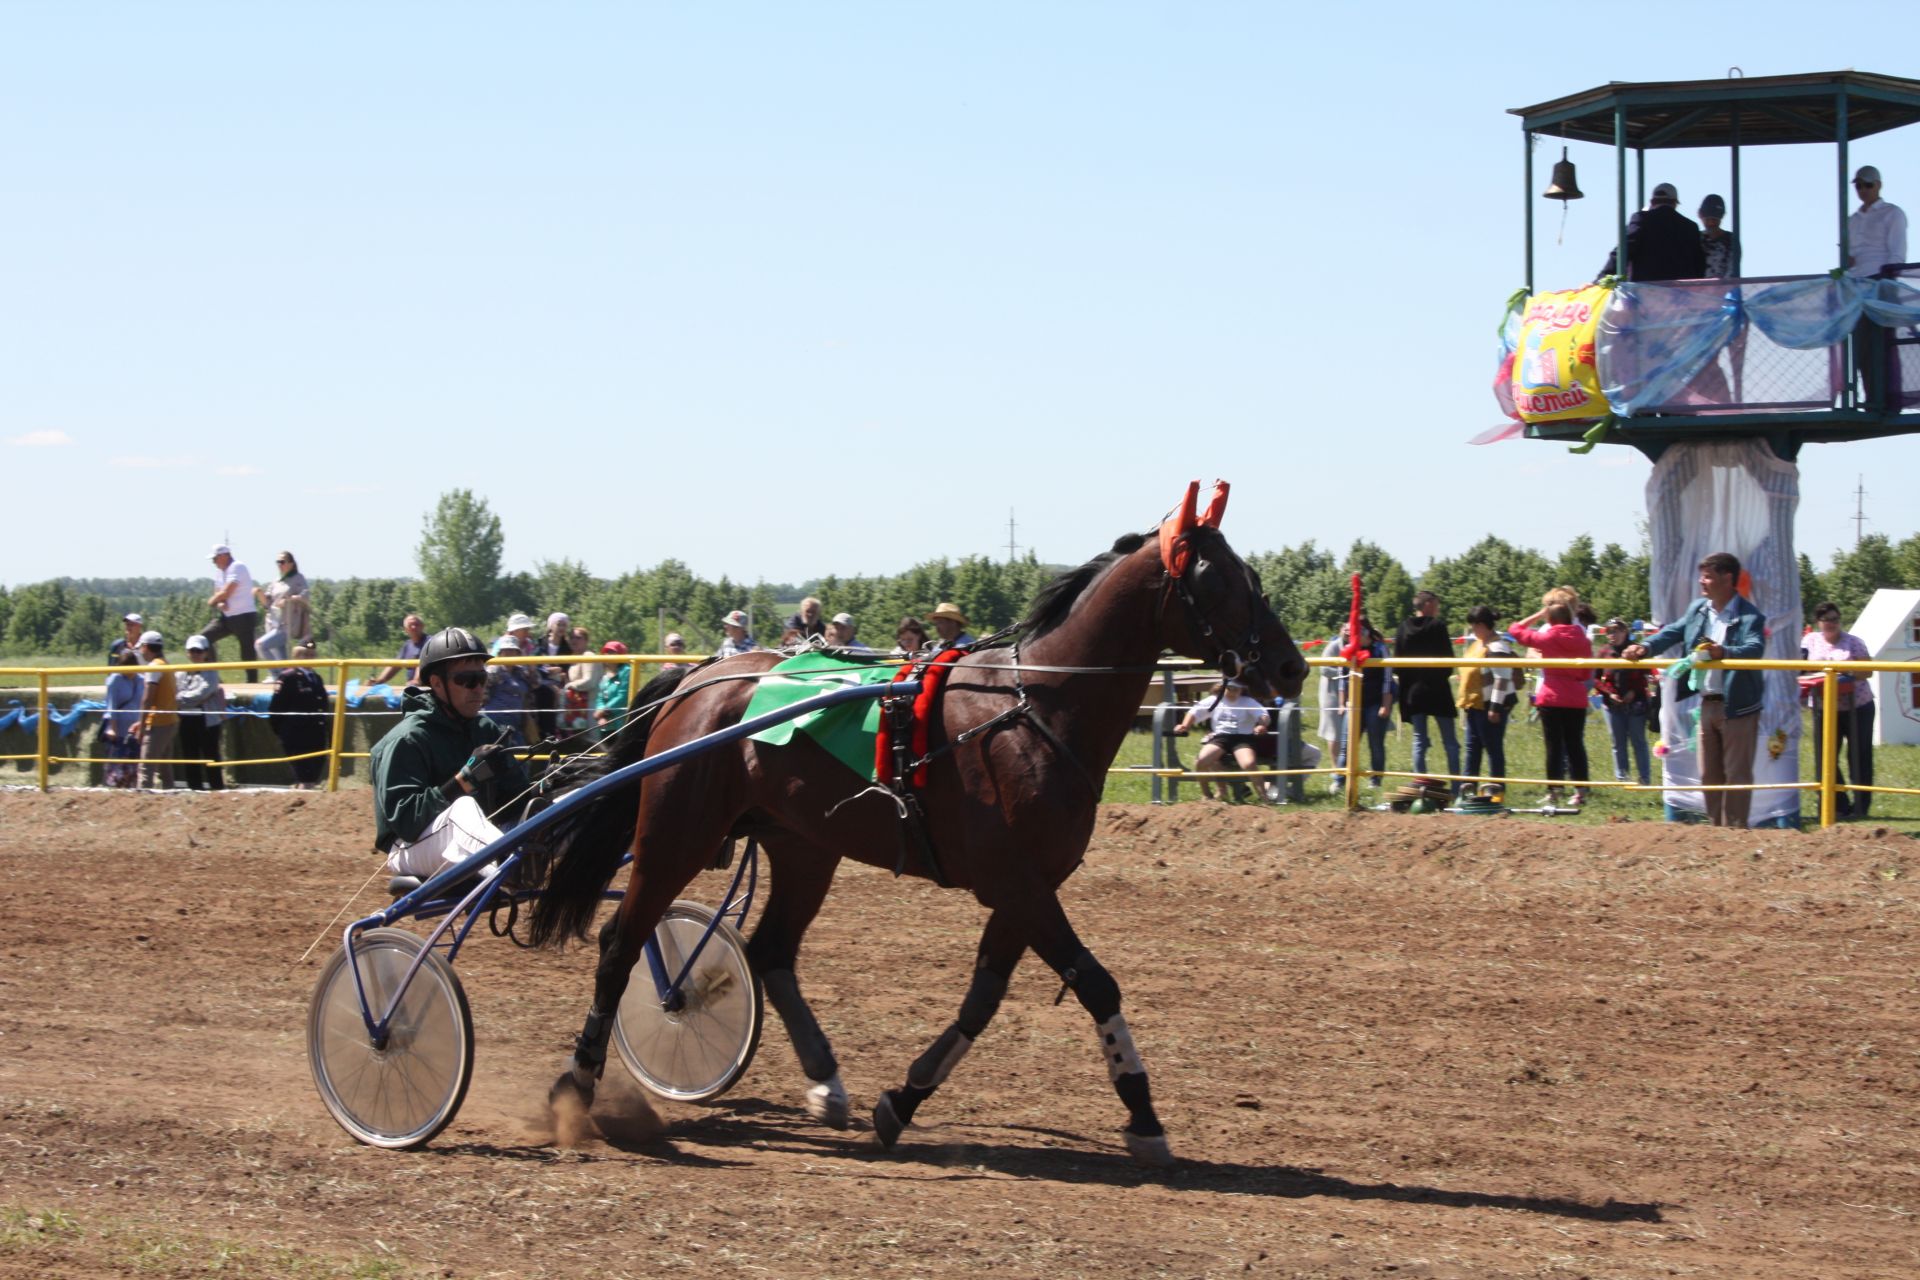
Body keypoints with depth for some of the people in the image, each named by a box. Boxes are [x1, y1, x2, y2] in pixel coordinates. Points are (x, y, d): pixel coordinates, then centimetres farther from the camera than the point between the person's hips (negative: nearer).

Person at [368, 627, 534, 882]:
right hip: (412, 849, -8)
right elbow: (403, 819, -22)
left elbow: (517, 796, 2)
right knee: (463, 808, -38)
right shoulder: (406, 740, -12)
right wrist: (465, 781, -28)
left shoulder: (487, 730, 10)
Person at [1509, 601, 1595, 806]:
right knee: (1575, 744, 9)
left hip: (1551, 699, -3)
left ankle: (1553, 791, 0)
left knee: (1554, 745, 1)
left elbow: (1516, 629, 4)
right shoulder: (1583, 640, 4)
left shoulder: (1548, 638, -7)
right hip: (1577, 700, 3)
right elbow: (1587, 674, 10)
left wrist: (1537, 615, 13)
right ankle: (1581, 791, 7)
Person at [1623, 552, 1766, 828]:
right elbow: (1673, 632, 10)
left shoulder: (1750, 617, -14)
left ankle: (1735, 828, 3)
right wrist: (1645, 647, -8)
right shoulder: (1697, 610, 8)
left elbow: (1754, 648, -29)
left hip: (1737, 705, -7)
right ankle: (1715, 827, 23)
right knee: (1709, 774, 13)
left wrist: (1723, 652, -47)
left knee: (1736, 774, -2)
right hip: (1706, 703, 7)